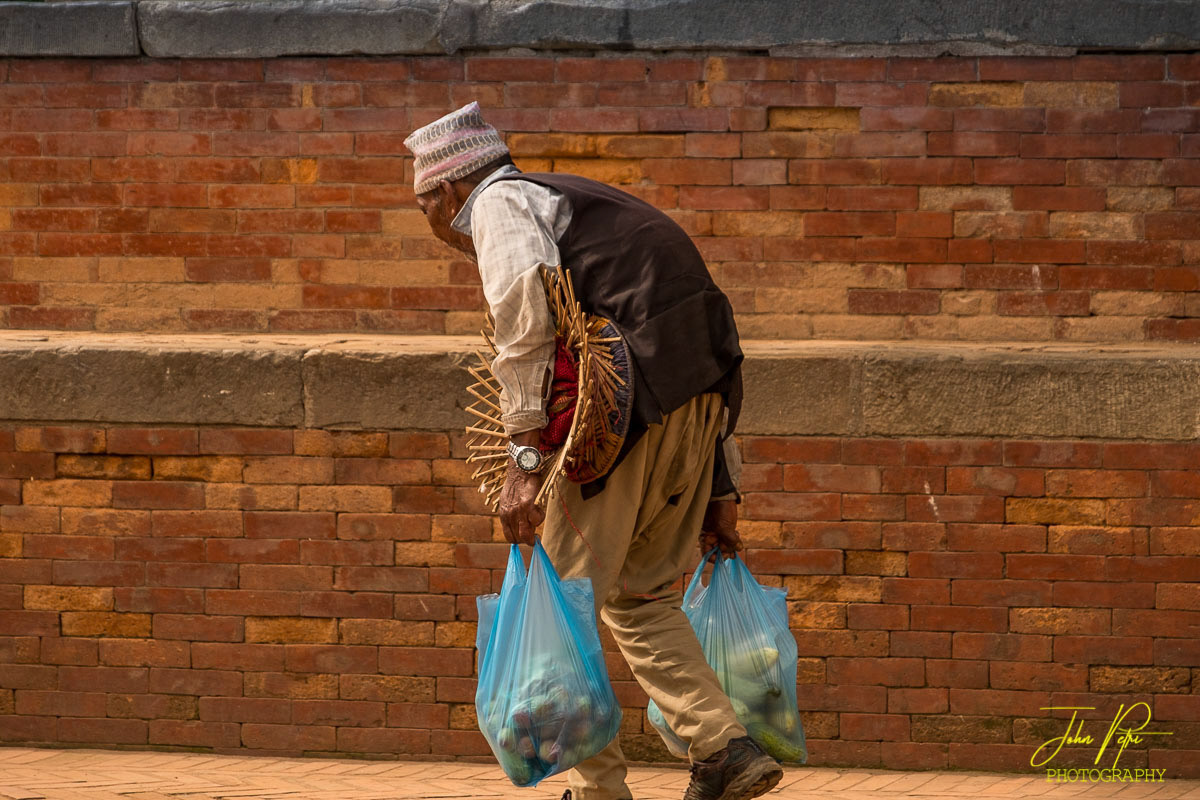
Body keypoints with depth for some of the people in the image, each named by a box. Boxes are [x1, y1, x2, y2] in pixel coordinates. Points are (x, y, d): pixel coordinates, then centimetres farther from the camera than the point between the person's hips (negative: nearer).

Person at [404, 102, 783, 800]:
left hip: (628, 401, -9)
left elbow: (525, 312, -16)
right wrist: (722, 487, 28)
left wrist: (525, 457, -19)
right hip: (705, 395, 9)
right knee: (643, 596, 19)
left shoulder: (500, 202, 6)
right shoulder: (578, 202, 32)